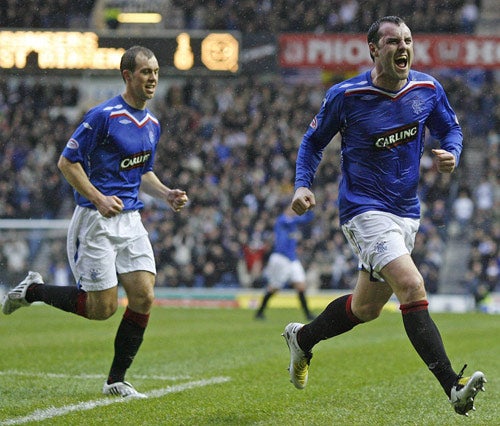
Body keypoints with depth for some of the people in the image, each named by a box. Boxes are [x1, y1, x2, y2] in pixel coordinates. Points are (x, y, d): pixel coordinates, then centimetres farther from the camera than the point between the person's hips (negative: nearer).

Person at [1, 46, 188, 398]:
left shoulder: (152, 124, 12)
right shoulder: (104, 116, -13)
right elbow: (67, 161, -11)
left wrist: (167, 194, 6)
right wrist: (99, 198, -21)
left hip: (131, 220, 7)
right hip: (96, 221, -7)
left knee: (144, 297, -5)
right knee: (103, 308, -6)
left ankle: (116, 380, 7)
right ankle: (33, 290, 18)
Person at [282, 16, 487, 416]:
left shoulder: (428, 90, -1)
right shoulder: (345, 95, -10)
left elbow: (451, 129, 15)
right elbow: (314, 141, 4)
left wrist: (451, 153, -8)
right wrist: (303, 185, -10)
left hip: (406, 211, 6)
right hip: (364, 210, -6)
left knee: (366, 308, 16)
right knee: (412, 287, -24)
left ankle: (302, 338, 44)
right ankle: (453, 386, -29)